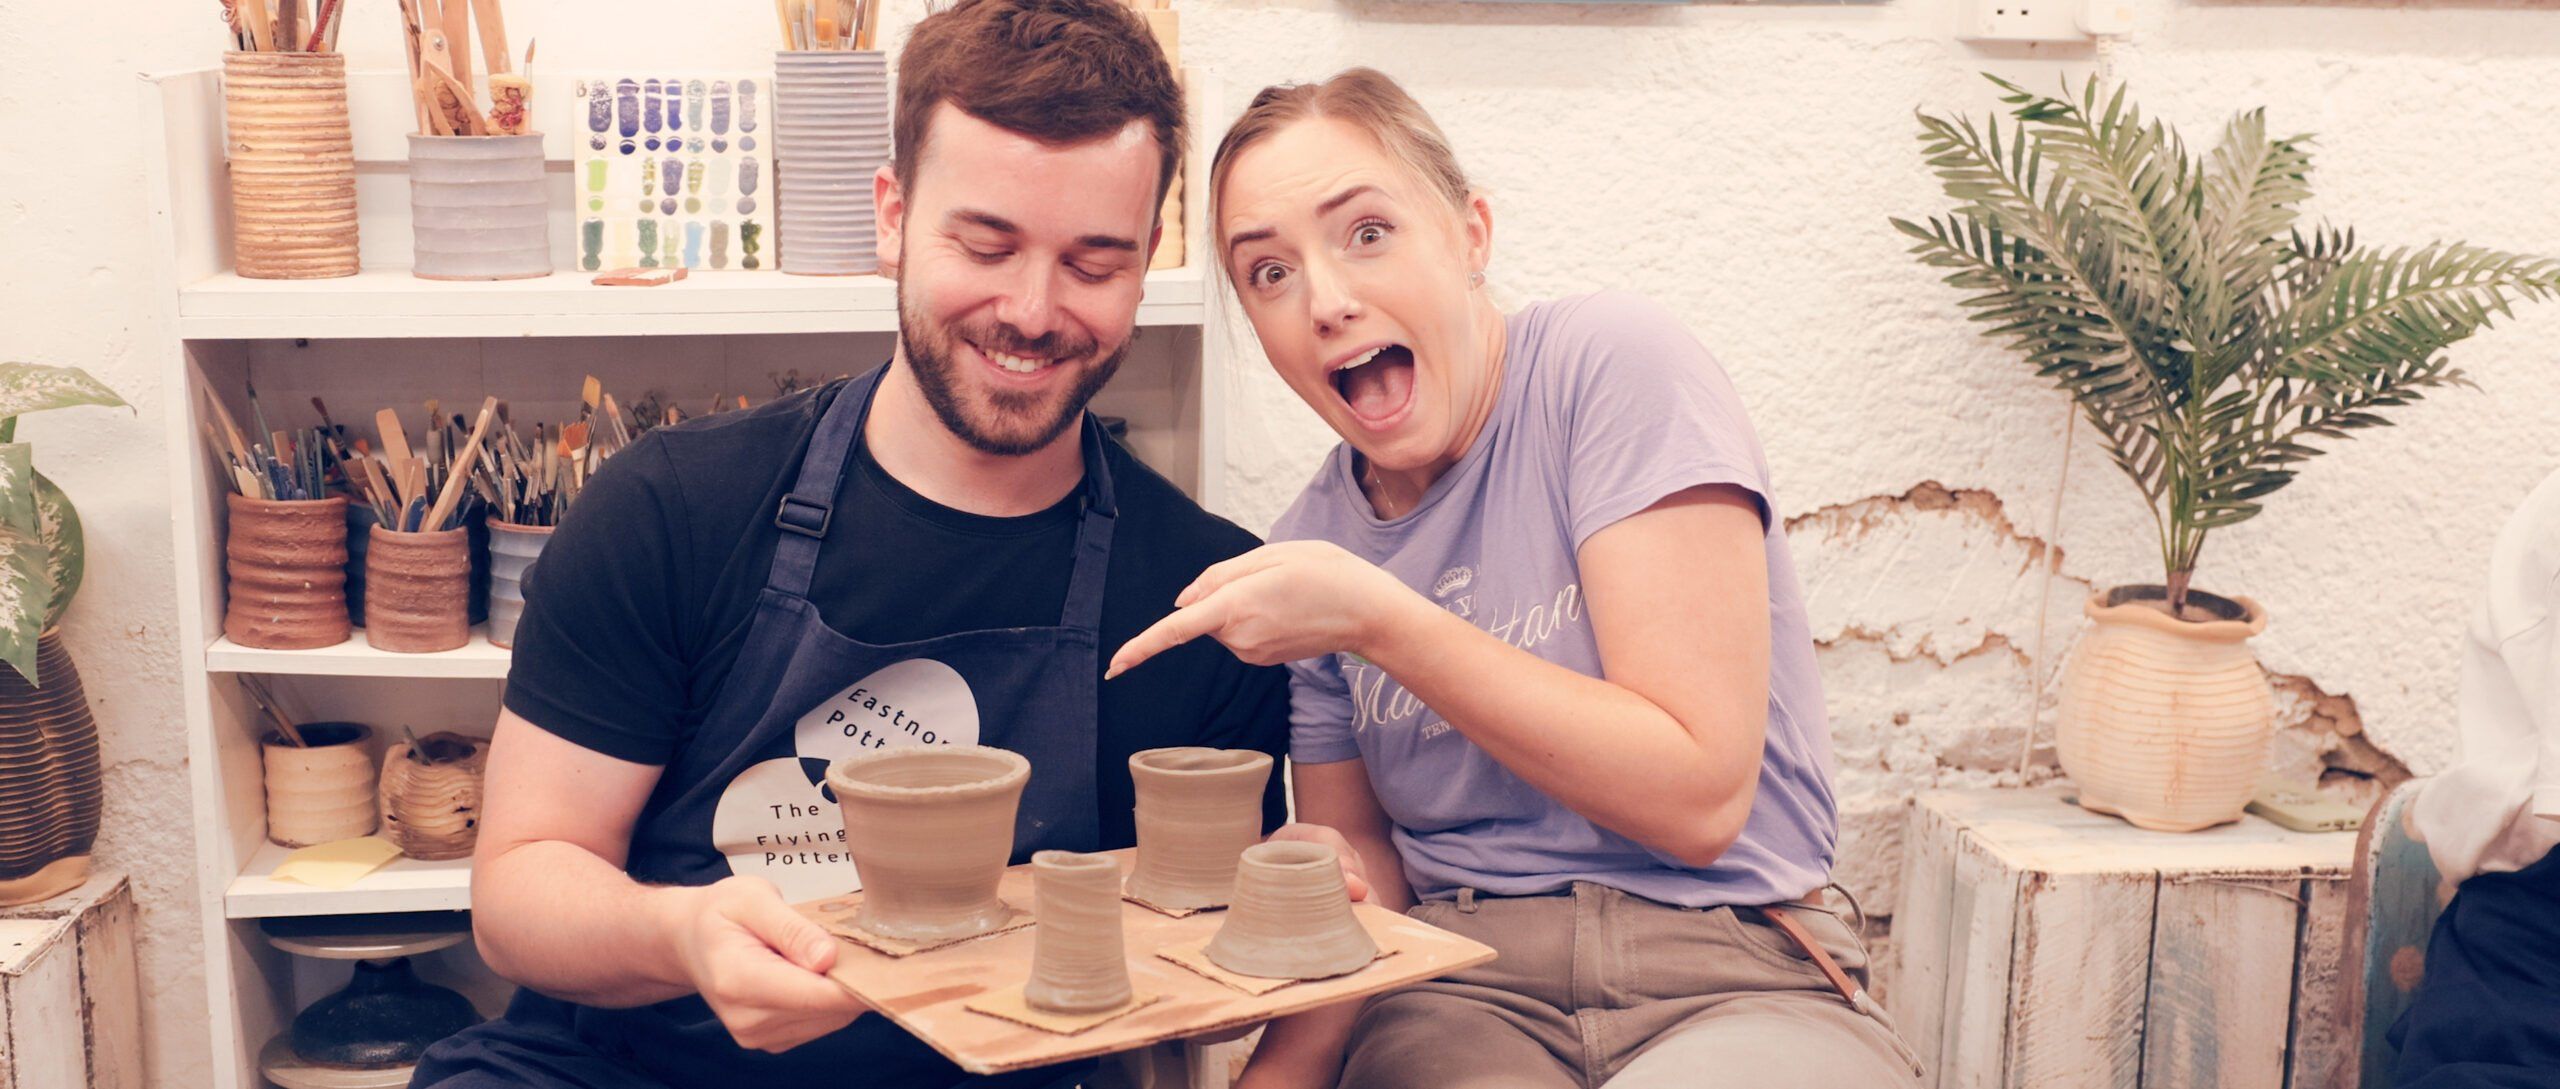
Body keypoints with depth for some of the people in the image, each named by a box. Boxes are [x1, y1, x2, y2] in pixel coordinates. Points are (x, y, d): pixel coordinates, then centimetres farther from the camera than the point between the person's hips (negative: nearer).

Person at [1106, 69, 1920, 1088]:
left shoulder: (1612, 365, -8)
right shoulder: (1308, 543, 7)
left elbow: (1699, 794, -14)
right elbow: (1360, 861, 11)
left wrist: (1378, 619, -17)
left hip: (1731, 977, -2)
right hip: (1460, 990, 3)